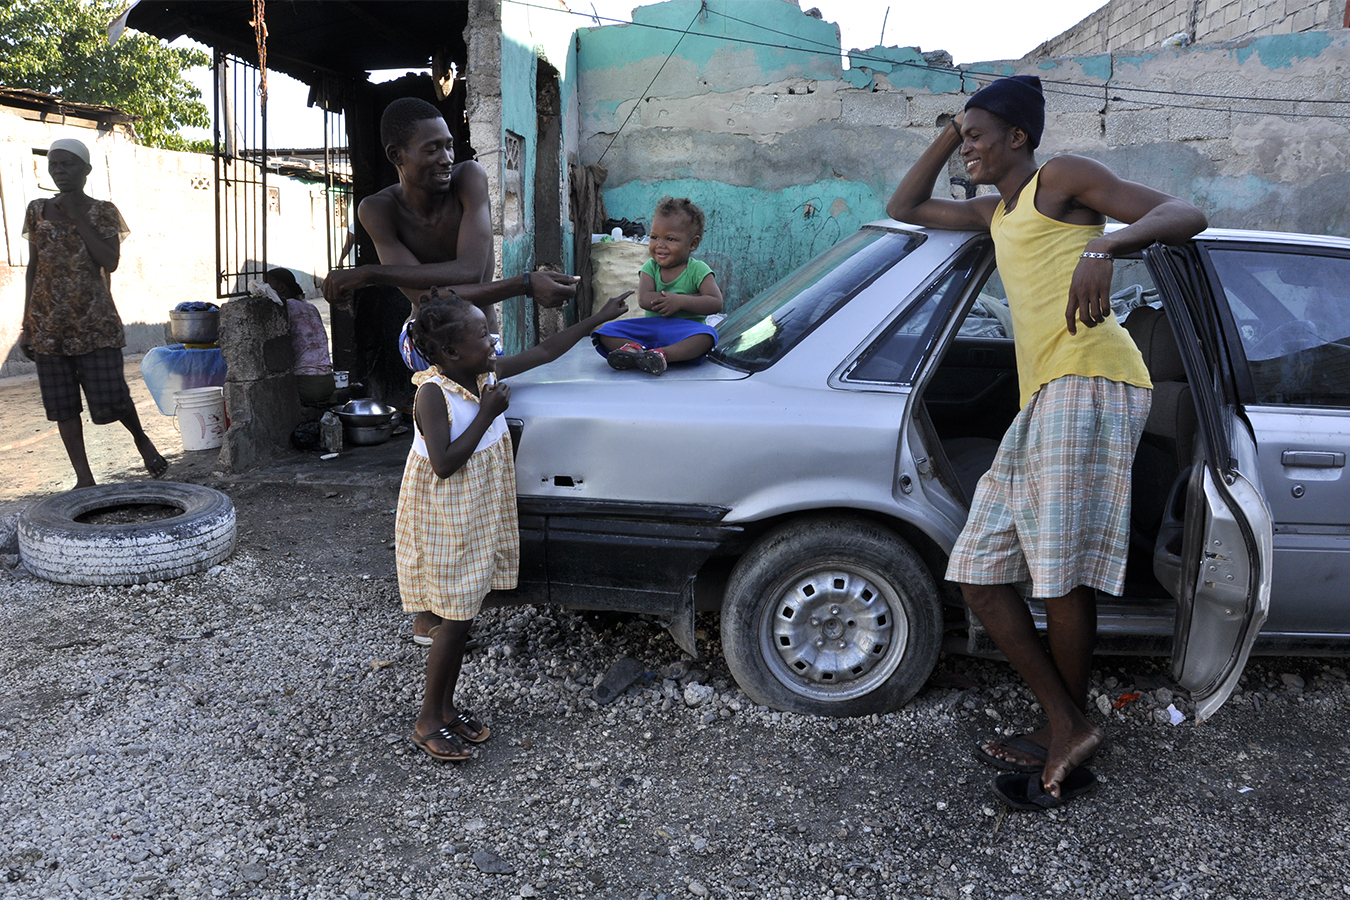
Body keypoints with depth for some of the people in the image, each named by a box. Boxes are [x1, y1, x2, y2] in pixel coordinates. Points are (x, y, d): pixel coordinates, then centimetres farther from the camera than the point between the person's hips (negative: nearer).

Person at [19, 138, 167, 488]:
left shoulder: (102, 212, 0)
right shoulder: (37, 211, 10)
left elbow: (110, 262, -13)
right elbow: (33, 267, 12)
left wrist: (78, 217, -14)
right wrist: (27, 324, 11)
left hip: (94, 321, -3)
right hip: (49, 324, 4)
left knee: (110, 399, -7)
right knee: (62, 404, 4)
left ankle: (141, 437, 25)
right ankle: (84, 478, 12)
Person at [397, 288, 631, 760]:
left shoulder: (489, 372, -1)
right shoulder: (433, 394, -21)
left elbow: (545, 351, 8)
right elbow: (444, 464, -26)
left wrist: (597, 319, 8)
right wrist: (487, 414, -24)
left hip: (477, 518, 7)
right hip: (444, 522, -7)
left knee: (462, 615, 15)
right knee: (456, 619, -1)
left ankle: (446, 706, 30)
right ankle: (428, 721, 17)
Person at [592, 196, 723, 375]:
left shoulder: (698, 270, 1)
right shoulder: (650, 268, 9)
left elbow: (716, 304, -11)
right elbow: (644, 300, -11)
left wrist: (681, 302, -22)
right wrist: (694, 298, -17)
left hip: (685, 330, -3)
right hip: (650, 326, 3)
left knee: (707, 336, -37)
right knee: (607, 332, -14)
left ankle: (662, 355, -52)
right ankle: (634, 349, -42)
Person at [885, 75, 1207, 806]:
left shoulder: (1061, 178, 7)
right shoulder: (996, 212, 30)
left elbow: (1183, 214, -2)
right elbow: (903, 209, 36)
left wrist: (1104, 245, -22)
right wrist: (948, 133, 28)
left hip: (1090, 381, -9)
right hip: (1040, 399, 9)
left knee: (1062, 573, -11)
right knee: (979, 574, 1)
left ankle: (1070, 733, 6)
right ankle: (1066, 726, 8)